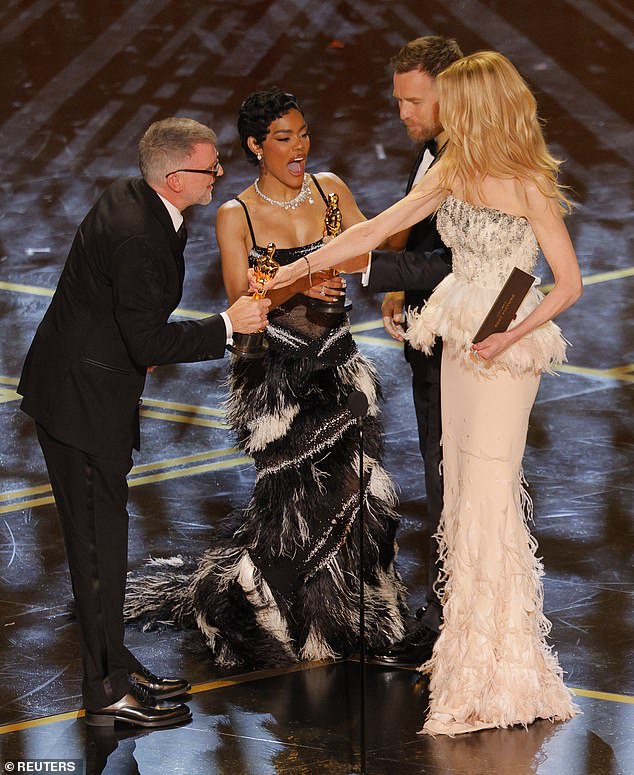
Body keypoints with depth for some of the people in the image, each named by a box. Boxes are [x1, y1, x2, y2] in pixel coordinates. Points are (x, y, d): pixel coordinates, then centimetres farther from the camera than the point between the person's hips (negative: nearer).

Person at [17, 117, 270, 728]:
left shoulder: (129, 198, 4)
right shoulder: (139, 237, -27)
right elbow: (150, 343, -24)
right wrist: (227, 325, -18)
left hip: (85, 387, 10)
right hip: (83, 399, -10)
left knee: (101, 534, 16)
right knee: (99, 541, -4)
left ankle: (114, 663, 26)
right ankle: (107, 690, 3)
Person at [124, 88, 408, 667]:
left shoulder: (329, 189, 5)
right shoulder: (236, 216, -4)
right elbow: (241, 303, -11)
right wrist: (299, 284, -27)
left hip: (337, 365, 3)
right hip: (274, 375, -3)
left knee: (352, 491, -1)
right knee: (293, 500, -3)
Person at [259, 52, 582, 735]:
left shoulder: (529, 186, -12)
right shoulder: (452, 175, 8)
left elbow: (569, 282, -10)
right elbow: (375, 230, 10)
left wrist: (512, 335, -20)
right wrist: (301, 266, 7)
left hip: (507, 353, -8)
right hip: (458, 346, 8)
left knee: (486, 504, -9)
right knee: (460, 494, 9)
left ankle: (494, 678, -5)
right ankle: (468, 646, 18)